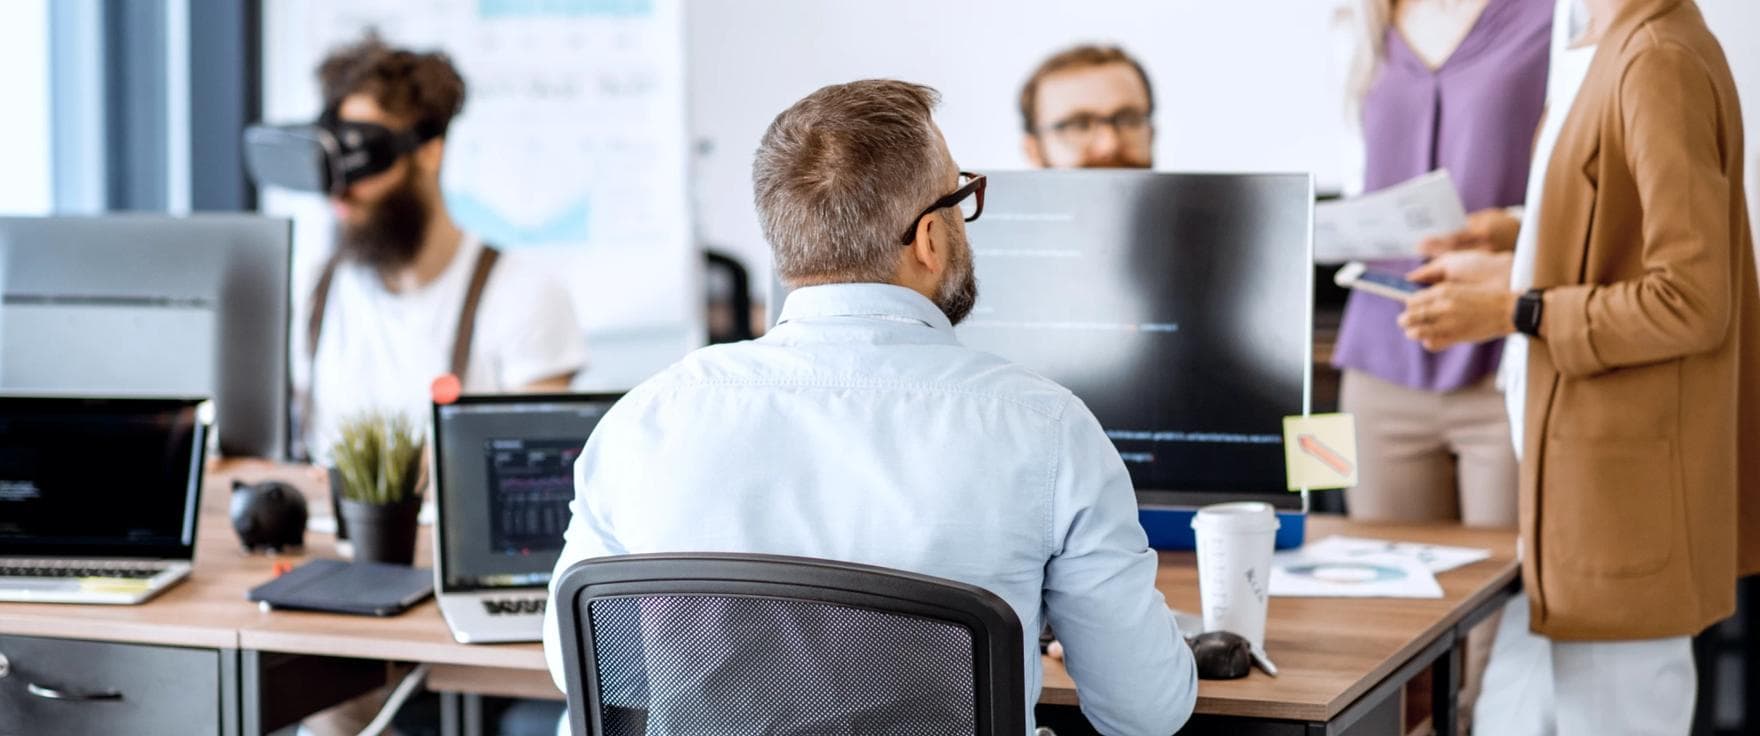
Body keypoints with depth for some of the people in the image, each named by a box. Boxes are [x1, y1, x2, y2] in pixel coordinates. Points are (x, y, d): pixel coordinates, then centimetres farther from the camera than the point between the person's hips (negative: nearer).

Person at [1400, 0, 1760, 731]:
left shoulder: (1659, 62, -19)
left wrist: (1516, 310, -16)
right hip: (1598, 488, 10)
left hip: (1630, 501, -10)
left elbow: (1691, 302, -22)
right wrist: (1511, 274, 15)